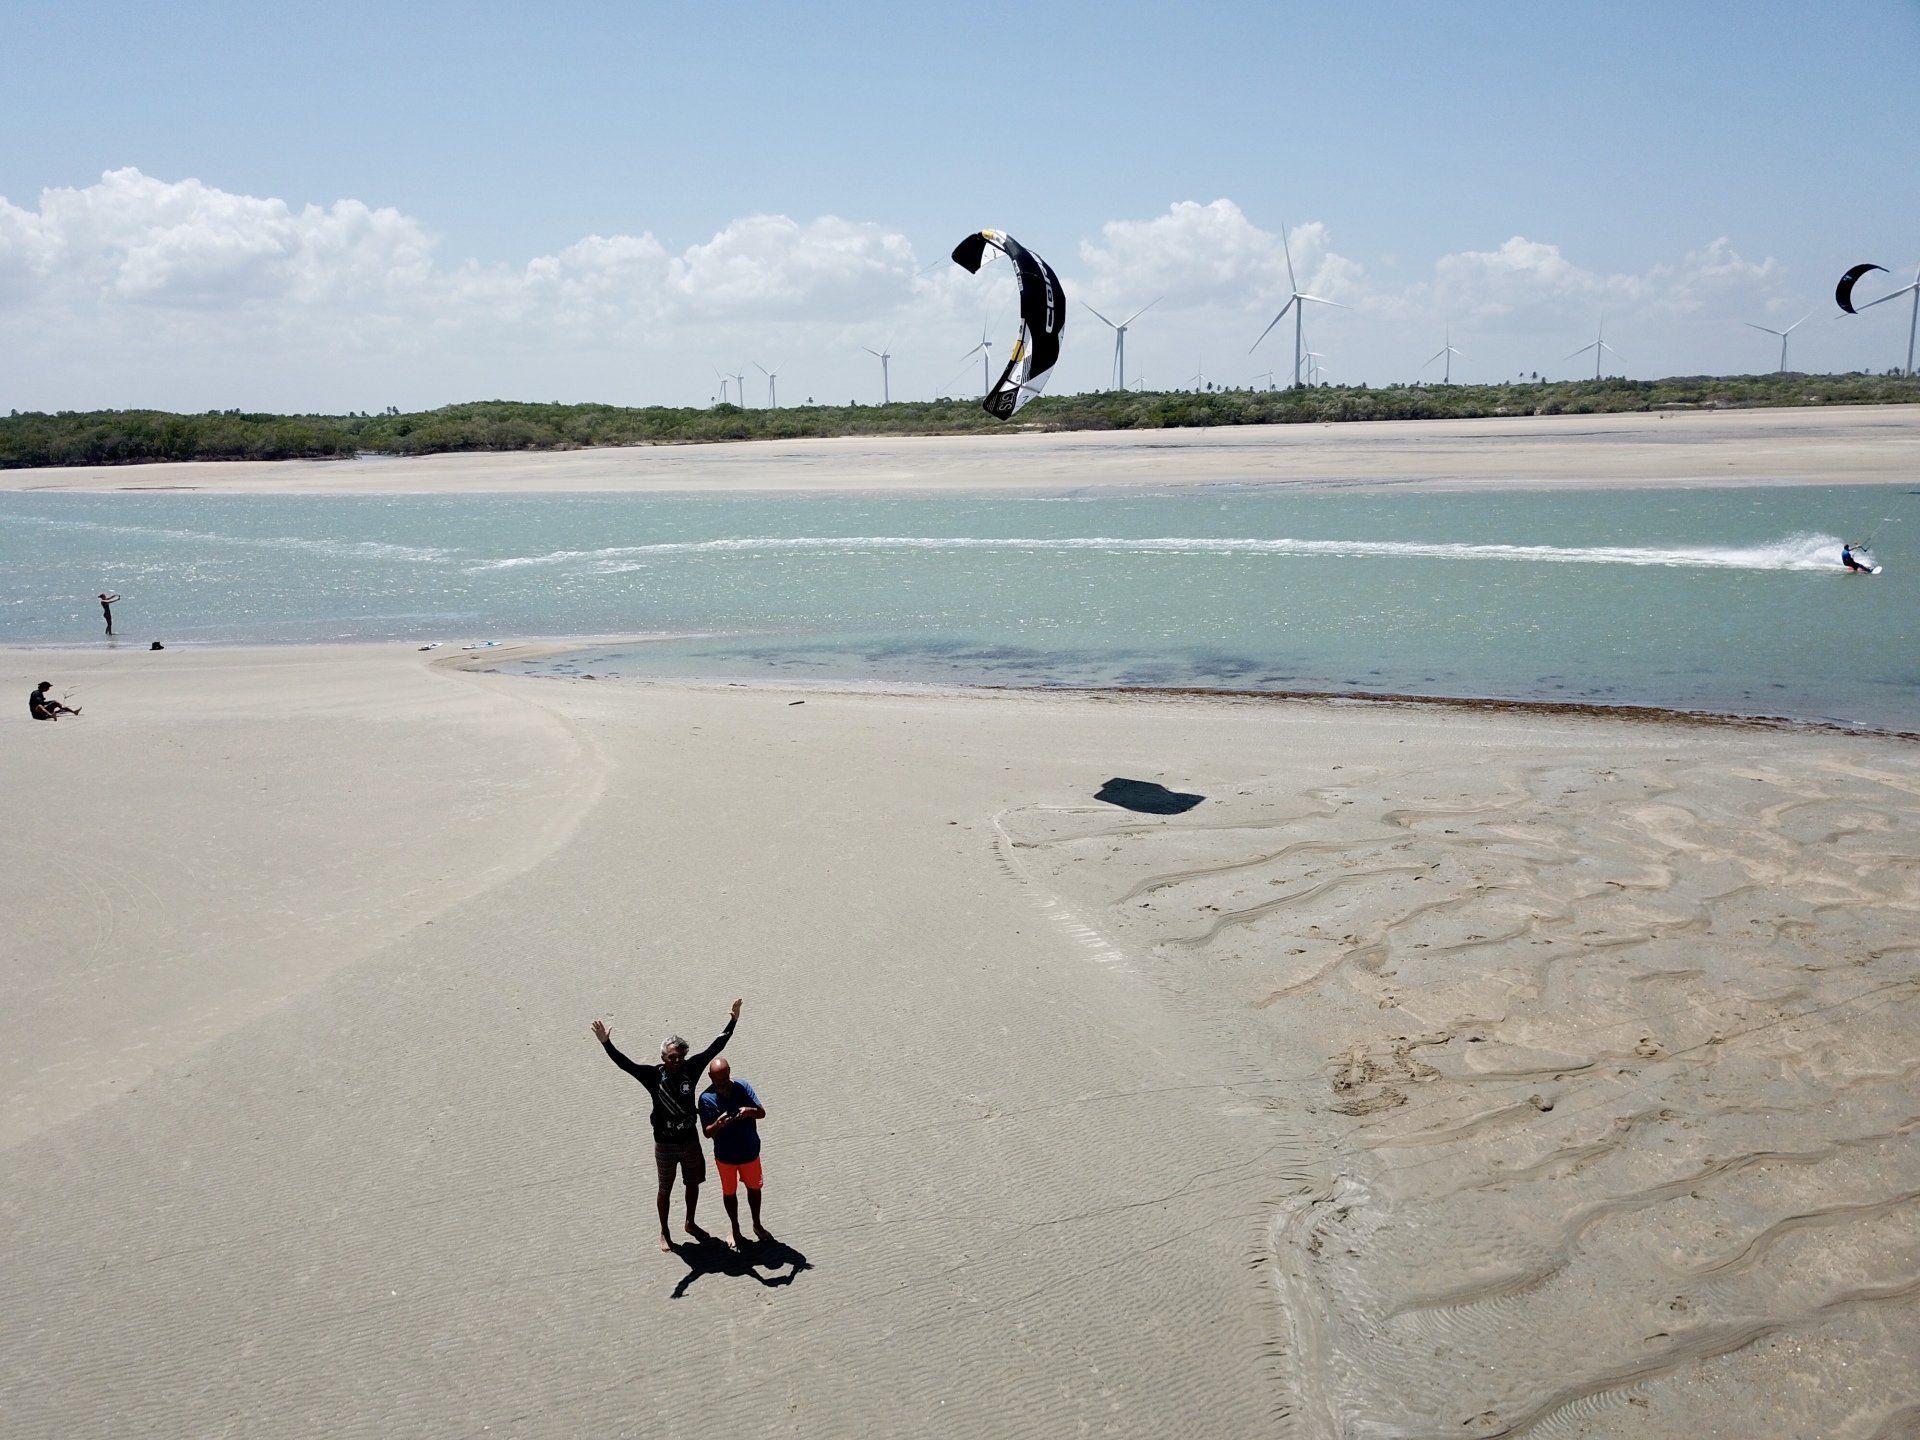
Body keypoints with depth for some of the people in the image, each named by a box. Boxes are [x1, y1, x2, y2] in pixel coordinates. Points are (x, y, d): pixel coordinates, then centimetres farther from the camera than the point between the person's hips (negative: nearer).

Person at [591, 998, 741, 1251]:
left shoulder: (691, 1068, -11)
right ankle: (664, 1232, 33)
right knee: (665, 1190, 13)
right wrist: (606, 1044, -43)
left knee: (693, 1184, 20)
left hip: (690, 1140, 3)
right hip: (665, 1144, -3)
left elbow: (714, 1048, -8)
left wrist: (732, 1022, -10)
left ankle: (691, 1223, 43)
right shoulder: (654, 1075, -18)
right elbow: (625, 1064, -30)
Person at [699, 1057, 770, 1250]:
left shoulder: (743, 1087, -13)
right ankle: (735, 1230, 38)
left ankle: (757, 1225, 42)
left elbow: (762, 1113, -10)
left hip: (750, 1151, 2)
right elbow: (707, 1133, -16)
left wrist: (750, 1111, -32)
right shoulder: (706, 1098, -18)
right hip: (725, 1156, -2)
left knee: (754, 1187, 19)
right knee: (729, 1192, 17)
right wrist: (719, 1124, -37)